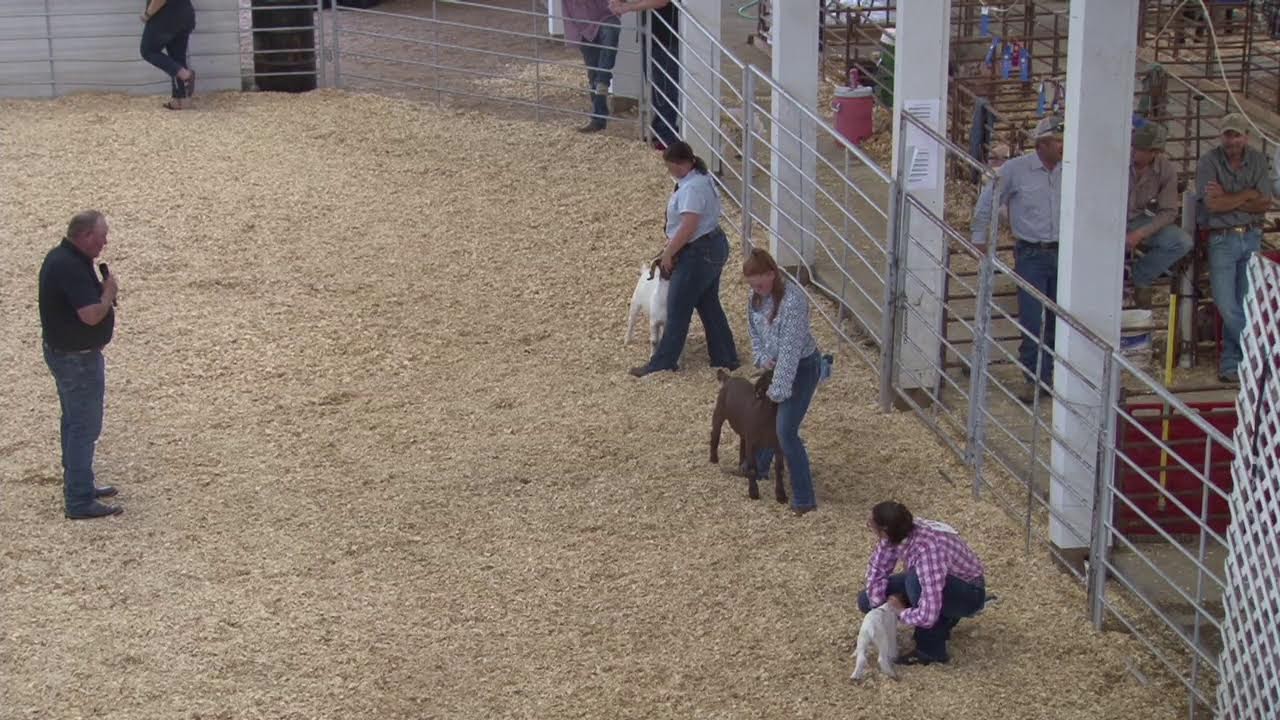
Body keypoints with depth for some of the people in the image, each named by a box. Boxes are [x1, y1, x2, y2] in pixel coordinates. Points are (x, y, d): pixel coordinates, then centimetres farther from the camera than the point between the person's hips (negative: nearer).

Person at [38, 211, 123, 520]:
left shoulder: (62, 257, 6)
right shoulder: (71, 267, -26)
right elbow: (91, 314, -32)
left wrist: (103, 292, 2)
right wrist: (109, 292, -14)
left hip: (65, 352, 11)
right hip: (77, 358, -11)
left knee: (75, 423, 21)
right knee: (84, 428, -4)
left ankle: (78, 485, 33)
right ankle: (80, 501, 1)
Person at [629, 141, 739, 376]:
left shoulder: (692, 188, -24)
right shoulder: (701, 179, 9)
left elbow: (688, 227, -29)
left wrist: (668, 253, -18)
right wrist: (672, 244, 16)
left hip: (699, 253, -11)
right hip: (714, 247, 11)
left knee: (677, 310, -1)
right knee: (709, 306, 18)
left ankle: (661, 364, 8)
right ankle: (726, 359, 23)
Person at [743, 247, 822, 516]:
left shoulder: (793, 301, -31)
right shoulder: (757, 297, -5)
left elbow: (790, 350, -29)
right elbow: (755, 331, 11)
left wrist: (779, 389, -26)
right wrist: (763, 359, -5)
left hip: (802, 366, -8)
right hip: (776, 364, 8)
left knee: (786, 431, -14)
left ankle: (804, 498, -8)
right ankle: (759, 466, 51)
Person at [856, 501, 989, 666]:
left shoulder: (927, 551, -41)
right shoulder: (898, 533, -20)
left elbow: (927, 616, -41)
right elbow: (877, 567, 0)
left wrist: (901, 613, -22)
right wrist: (880, 609, -9)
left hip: (969, 593, -7)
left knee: (916, 579, -37)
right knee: (867, 600, 1)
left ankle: (931, 648, -16)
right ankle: (942, 621, 12)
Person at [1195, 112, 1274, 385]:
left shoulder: (1257, 160, 4)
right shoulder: (1209, 161, -5)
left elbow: (1264, 204, -5)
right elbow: (1212, 205, -16)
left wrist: (1227, 198, -11)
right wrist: (1247, 197, -11)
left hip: (1252, 239, 3)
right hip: (1222, 241, -3)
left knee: (1245, 306, 3)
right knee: (1227, 307, -9)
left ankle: (1231, 365, 12)